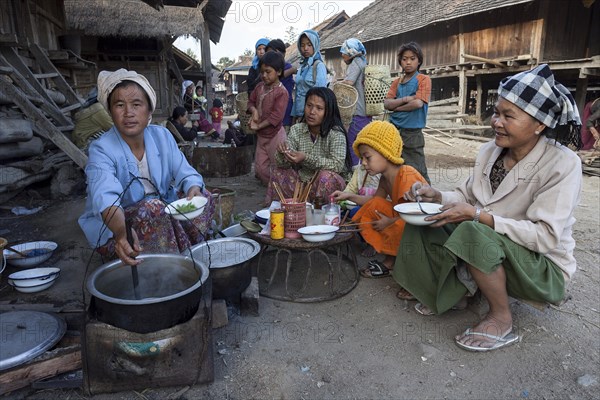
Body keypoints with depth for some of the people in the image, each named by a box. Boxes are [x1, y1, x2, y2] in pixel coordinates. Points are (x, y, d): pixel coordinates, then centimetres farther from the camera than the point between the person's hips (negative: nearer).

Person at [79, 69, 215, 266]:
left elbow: (185, 172, -8)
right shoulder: (101, 150, -21)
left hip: (163, 216, 6)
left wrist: (194, 189, -34)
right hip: (112, 229, -5)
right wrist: (122, 232, -60)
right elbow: (105, 198, -38)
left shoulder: (162, 136, -5)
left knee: (203, 196, -12)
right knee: (152, 207, -34)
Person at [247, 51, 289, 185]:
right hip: (261, 135, 8)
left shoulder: (281, 92, -16)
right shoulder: (260, 87, 7)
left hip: (275, 135, -8)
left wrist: (259, 126, -17)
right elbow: (251, 101, 17)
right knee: (260, 169, 12)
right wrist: (254, 111, -8)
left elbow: (276, 116, -22)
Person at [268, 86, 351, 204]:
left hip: (329, 182, -4)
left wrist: (307, 158, -34)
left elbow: (338, 165, -26)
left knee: (326, 176, -34)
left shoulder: (336, 133, -16)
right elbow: (283, 163, -4)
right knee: (278, 173, -12)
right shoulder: (296, 130, -1)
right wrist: (283, 153, -29)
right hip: (302, 180, 5)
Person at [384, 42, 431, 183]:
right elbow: (386, 103, 2)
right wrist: (406, 99, -13)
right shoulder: (396, 82, 14)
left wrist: (396, 107, -4)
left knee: (417, 173, -4)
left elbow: (418, 103, -15)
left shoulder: (423, 80, -1)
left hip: (412, 133, -5)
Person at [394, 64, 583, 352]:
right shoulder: (489, 151, -1)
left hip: (543, 269, -6)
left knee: (473, 233, -34)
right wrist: (437, 197, -15)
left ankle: (501, 319, -10)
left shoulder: (562, 164, -19)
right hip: (489, 250, 6)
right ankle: (452, 291, 8)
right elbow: (467, 197, 6)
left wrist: (477, 215, -32)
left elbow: (547, 236, -25)